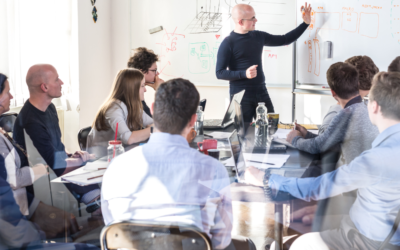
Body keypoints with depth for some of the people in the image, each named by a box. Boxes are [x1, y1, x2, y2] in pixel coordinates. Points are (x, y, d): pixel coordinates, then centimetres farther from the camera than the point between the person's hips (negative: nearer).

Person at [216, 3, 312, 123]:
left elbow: (285, 40, 18)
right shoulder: (228, 43, -8)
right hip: (241, 96, -5)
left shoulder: (258, 36, 10)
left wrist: (305, 23, 13)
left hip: (261, 92, 5)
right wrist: (244, 74, -23)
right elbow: (219, 73, -11)